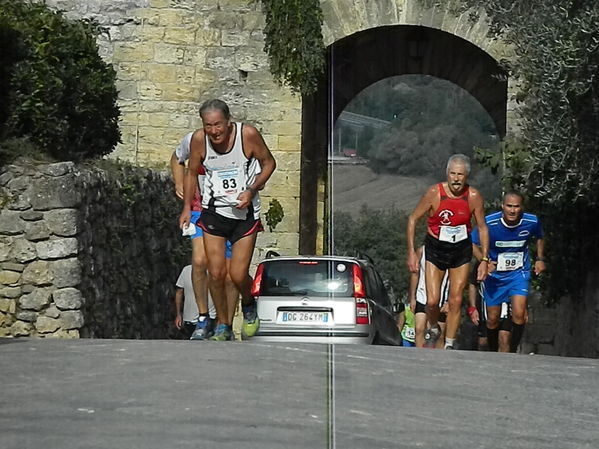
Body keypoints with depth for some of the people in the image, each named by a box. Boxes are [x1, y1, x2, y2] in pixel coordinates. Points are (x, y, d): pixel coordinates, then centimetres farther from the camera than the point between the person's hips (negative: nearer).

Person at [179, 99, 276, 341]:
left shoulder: (248, 134, -16)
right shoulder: (199, 139, -10)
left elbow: (268, 163, -1)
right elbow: (192, 172, 8)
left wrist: (251, 191, -15)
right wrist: (187, 207, 5)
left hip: (245, 212, -2)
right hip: (214, 211, 2)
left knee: (238, 275, -6)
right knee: (216, 273, -3)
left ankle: (249, 307, 27)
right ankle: (223, 326, 15)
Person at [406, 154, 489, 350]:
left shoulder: (474, 197, -12)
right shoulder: (434, 193, -17)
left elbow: (482, 228, 1)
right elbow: (413, 219, -6)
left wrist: (484, 260, -3)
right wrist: (411, 252, -10)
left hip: (462, 251, 1)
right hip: (435, 249, -1)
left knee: (455, 301, -1)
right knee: (432, 301, -8)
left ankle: (449, 345, 10)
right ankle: (433, 328, 24)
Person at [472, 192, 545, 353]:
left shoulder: (532, 222, -14)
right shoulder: (489, 223, -21)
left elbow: (539, 238, 11)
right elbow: (474, 244, -6)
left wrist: (540, 259, 3)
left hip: (519, 273, 0)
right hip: (495, 274, 0)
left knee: (519, 314, -19)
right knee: (493, 319, 6)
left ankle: (513, 351, -2)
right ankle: (493, 353, 29)